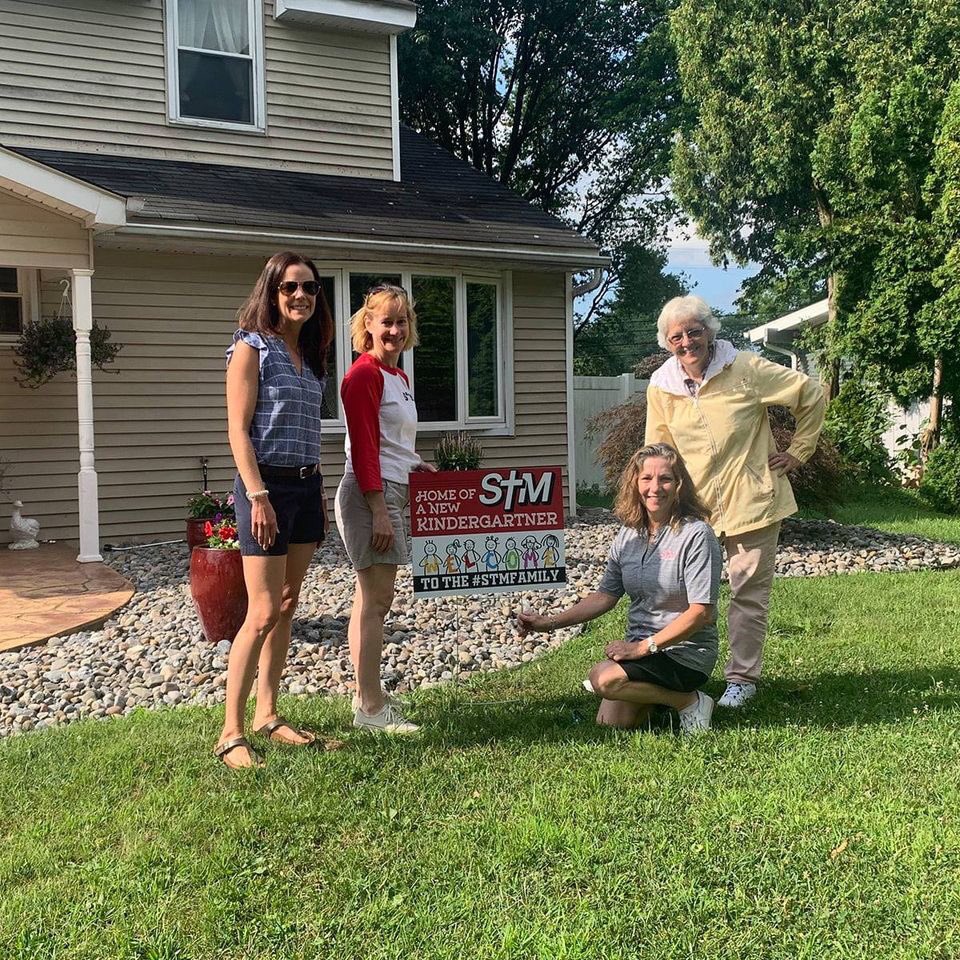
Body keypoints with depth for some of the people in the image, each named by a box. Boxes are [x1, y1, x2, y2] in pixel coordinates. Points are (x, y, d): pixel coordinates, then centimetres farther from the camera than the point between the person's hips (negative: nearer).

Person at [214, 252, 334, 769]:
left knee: (286, 609, 11)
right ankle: (231, 732, -3)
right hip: (266, 485, -7)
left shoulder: (309, 354, 15)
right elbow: (238, 430, -12)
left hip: (306, 487, 8)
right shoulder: (251, 347, -6)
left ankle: (267, 714, 21)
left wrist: (318, 493, 16)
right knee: (263, 613, -10)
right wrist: (258, 495, -19)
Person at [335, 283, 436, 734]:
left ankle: (367, 696, 22)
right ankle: (370, 707, -2)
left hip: (390, 491, 10)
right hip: (370, 493, -10)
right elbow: (363, 448, -17)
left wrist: (419, 466, 14)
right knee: (374, 600, -8)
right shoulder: (364, 374, -11)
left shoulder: (397, 376, 16)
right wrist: (380, 511, -20)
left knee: (372, 599, 13)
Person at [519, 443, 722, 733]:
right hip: (640, 646, 7)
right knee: (609, 724, -4)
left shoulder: (695, 534, -15)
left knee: (604, 678, -27)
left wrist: (646, 646, -20)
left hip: (685, 651, -6)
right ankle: (655, 690, 24)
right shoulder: (628, 534, 5)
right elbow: (606, 595, 9)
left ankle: (689, 701, -6)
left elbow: (701, 612, -18)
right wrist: (550, 623, 0)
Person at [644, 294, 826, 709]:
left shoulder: (745, 369, -8)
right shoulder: (660, 386, 1)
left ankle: (742, 678, 17)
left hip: (752, 500, -3)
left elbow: (812, 394, 0)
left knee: (749, 593, 4)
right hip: (694, 507, 3)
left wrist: (797, 452, 0)